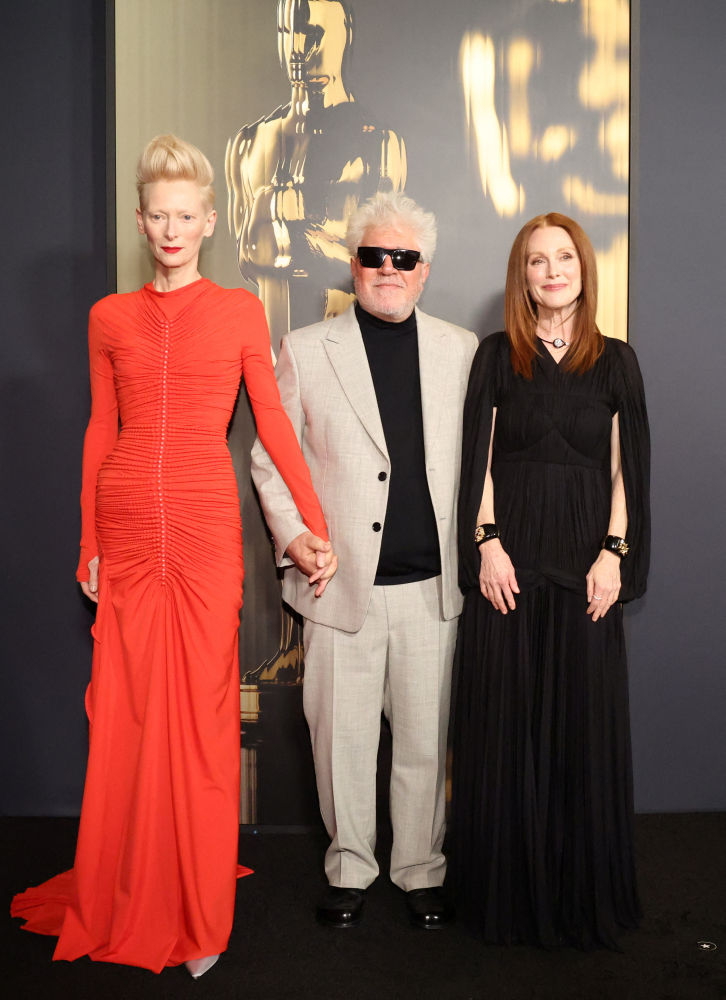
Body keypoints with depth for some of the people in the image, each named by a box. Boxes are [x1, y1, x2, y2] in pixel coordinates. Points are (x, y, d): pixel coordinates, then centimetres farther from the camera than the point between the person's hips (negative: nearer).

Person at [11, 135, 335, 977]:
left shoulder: (240, 311, 5)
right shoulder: (110, 318, 10)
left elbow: (273, 422, 4)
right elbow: (99, 433, 10)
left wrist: (318, 525, -1)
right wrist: (89, 544, 8)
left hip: (207, 527, -2)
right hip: (127, 527, 2)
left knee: (202, 713, 2)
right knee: (126, 712, 7)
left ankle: (200, 919, 17)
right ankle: (122, 901, 26)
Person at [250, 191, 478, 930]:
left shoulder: (461, 351, 8)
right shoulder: (305, 350, 4)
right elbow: (271, 455, 6)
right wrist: (290, 534, -5)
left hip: (431, 583, 1)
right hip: (342, 582, -1)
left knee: (425, 739, 11)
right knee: (343, 737, 9)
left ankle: (421, 870, 30)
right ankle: (350, 866, 30)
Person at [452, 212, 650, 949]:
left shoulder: (614, 361, 9)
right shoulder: (496, 356, 7)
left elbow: (624, 467, 6)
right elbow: (478, 458, 3)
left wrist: (613, 553, -5)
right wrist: (488, 544, -7)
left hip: (585, 561, 1)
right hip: (509, 557, 0)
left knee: (583, 719, 4)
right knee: (505, 717, 3)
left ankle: (584, 891, 20)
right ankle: (509, 887, 17)